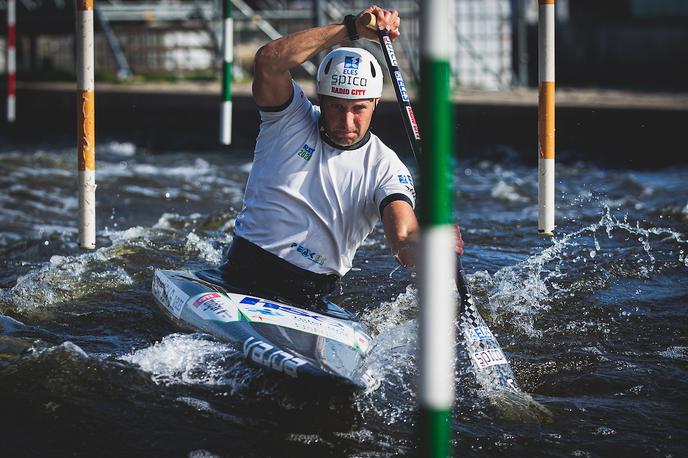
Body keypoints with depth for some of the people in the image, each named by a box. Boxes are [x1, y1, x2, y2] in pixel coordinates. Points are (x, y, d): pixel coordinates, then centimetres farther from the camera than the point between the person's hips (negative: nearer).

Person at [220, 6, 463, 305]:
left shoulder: (385, 167, 1)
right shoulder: (291, 121, 2)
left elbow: (403, 237, -14)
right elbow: (269, 60, -16)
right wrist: (352, 28, -19)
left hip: (312, 298, 1)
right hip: (243, 277, -1)